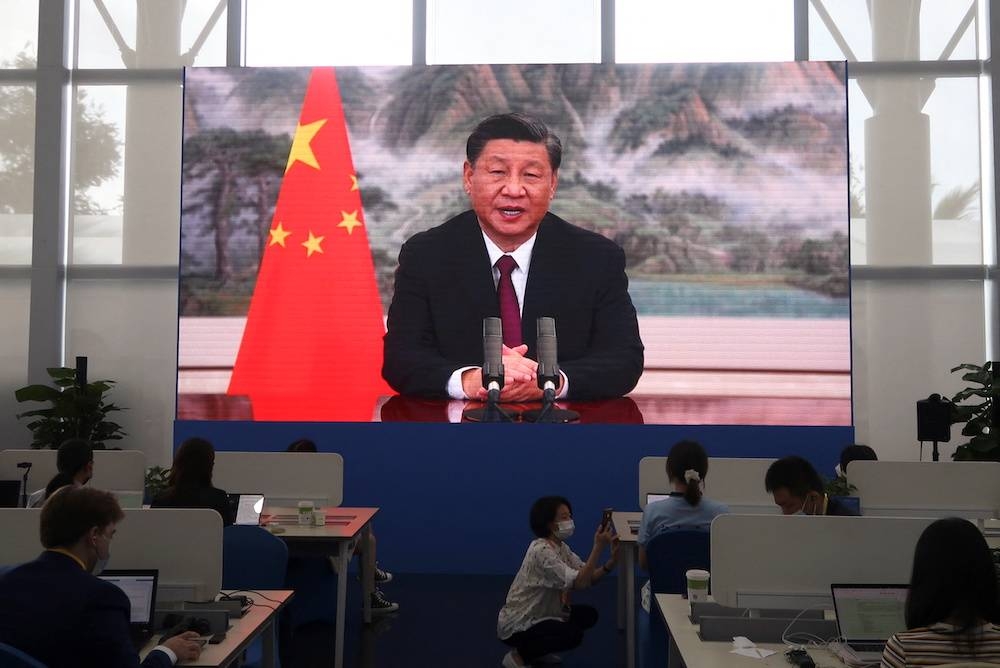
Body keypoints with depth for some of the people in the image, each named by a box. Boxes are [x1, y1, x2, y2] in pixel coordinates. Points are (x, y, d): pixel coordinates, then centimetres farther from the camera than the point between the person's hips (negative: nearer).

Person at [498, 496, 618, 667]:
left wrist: (613, 560, -20)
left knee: (588, 615, 5)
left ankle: (537, 648, 16)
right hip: (516, 625, -10)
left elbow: (589, 578, -4)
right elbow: (580, 583, -32)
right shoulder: (541, 550, -27)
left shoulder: (561, 547, 3)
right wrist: (598, 547, -33)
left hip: (538, 615, 10)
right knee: (573, 634, -24)